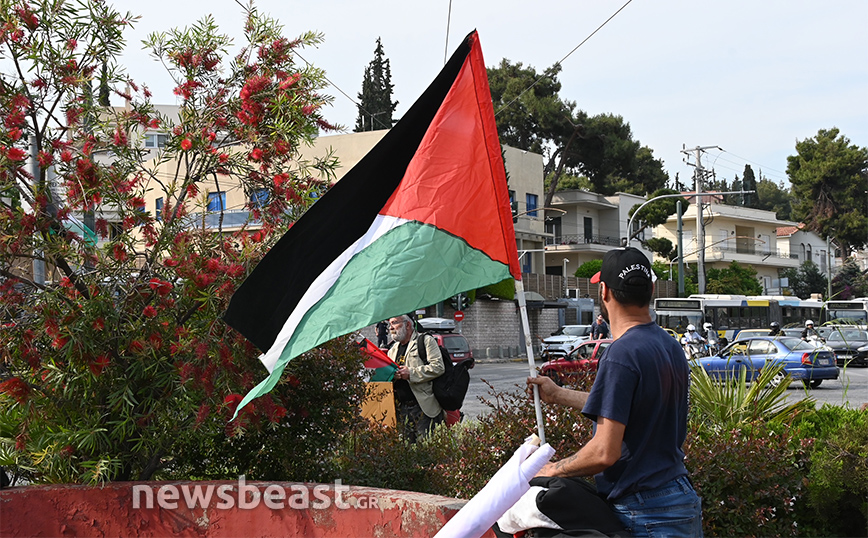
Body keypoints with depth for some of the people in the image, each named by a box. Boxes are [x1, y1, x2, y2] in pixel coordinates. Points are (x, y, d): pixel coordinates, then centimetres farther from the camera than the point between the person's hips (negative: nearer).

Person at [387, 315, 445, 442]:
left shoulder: (426, 341, 0)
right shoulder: (393, 349, 21)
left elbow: (438, 367, -11)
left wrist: (411, 373, -16)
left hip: (424, 408, -6)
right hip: (401, 410, 6)